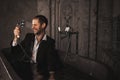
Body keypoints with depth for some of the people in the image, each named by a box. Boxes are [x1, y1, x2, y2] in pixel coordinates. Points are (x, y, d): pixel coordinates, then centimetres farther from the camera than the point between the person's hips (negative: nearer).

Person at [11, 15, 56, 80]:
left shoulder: (50, 42, 0)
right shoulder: (29, 37, 12)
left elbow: (50, 61, -7)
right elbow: (15, 52, 11)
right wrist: (16, 37, -3)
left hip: (40, 74, -5)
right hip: (25, 72, 6)